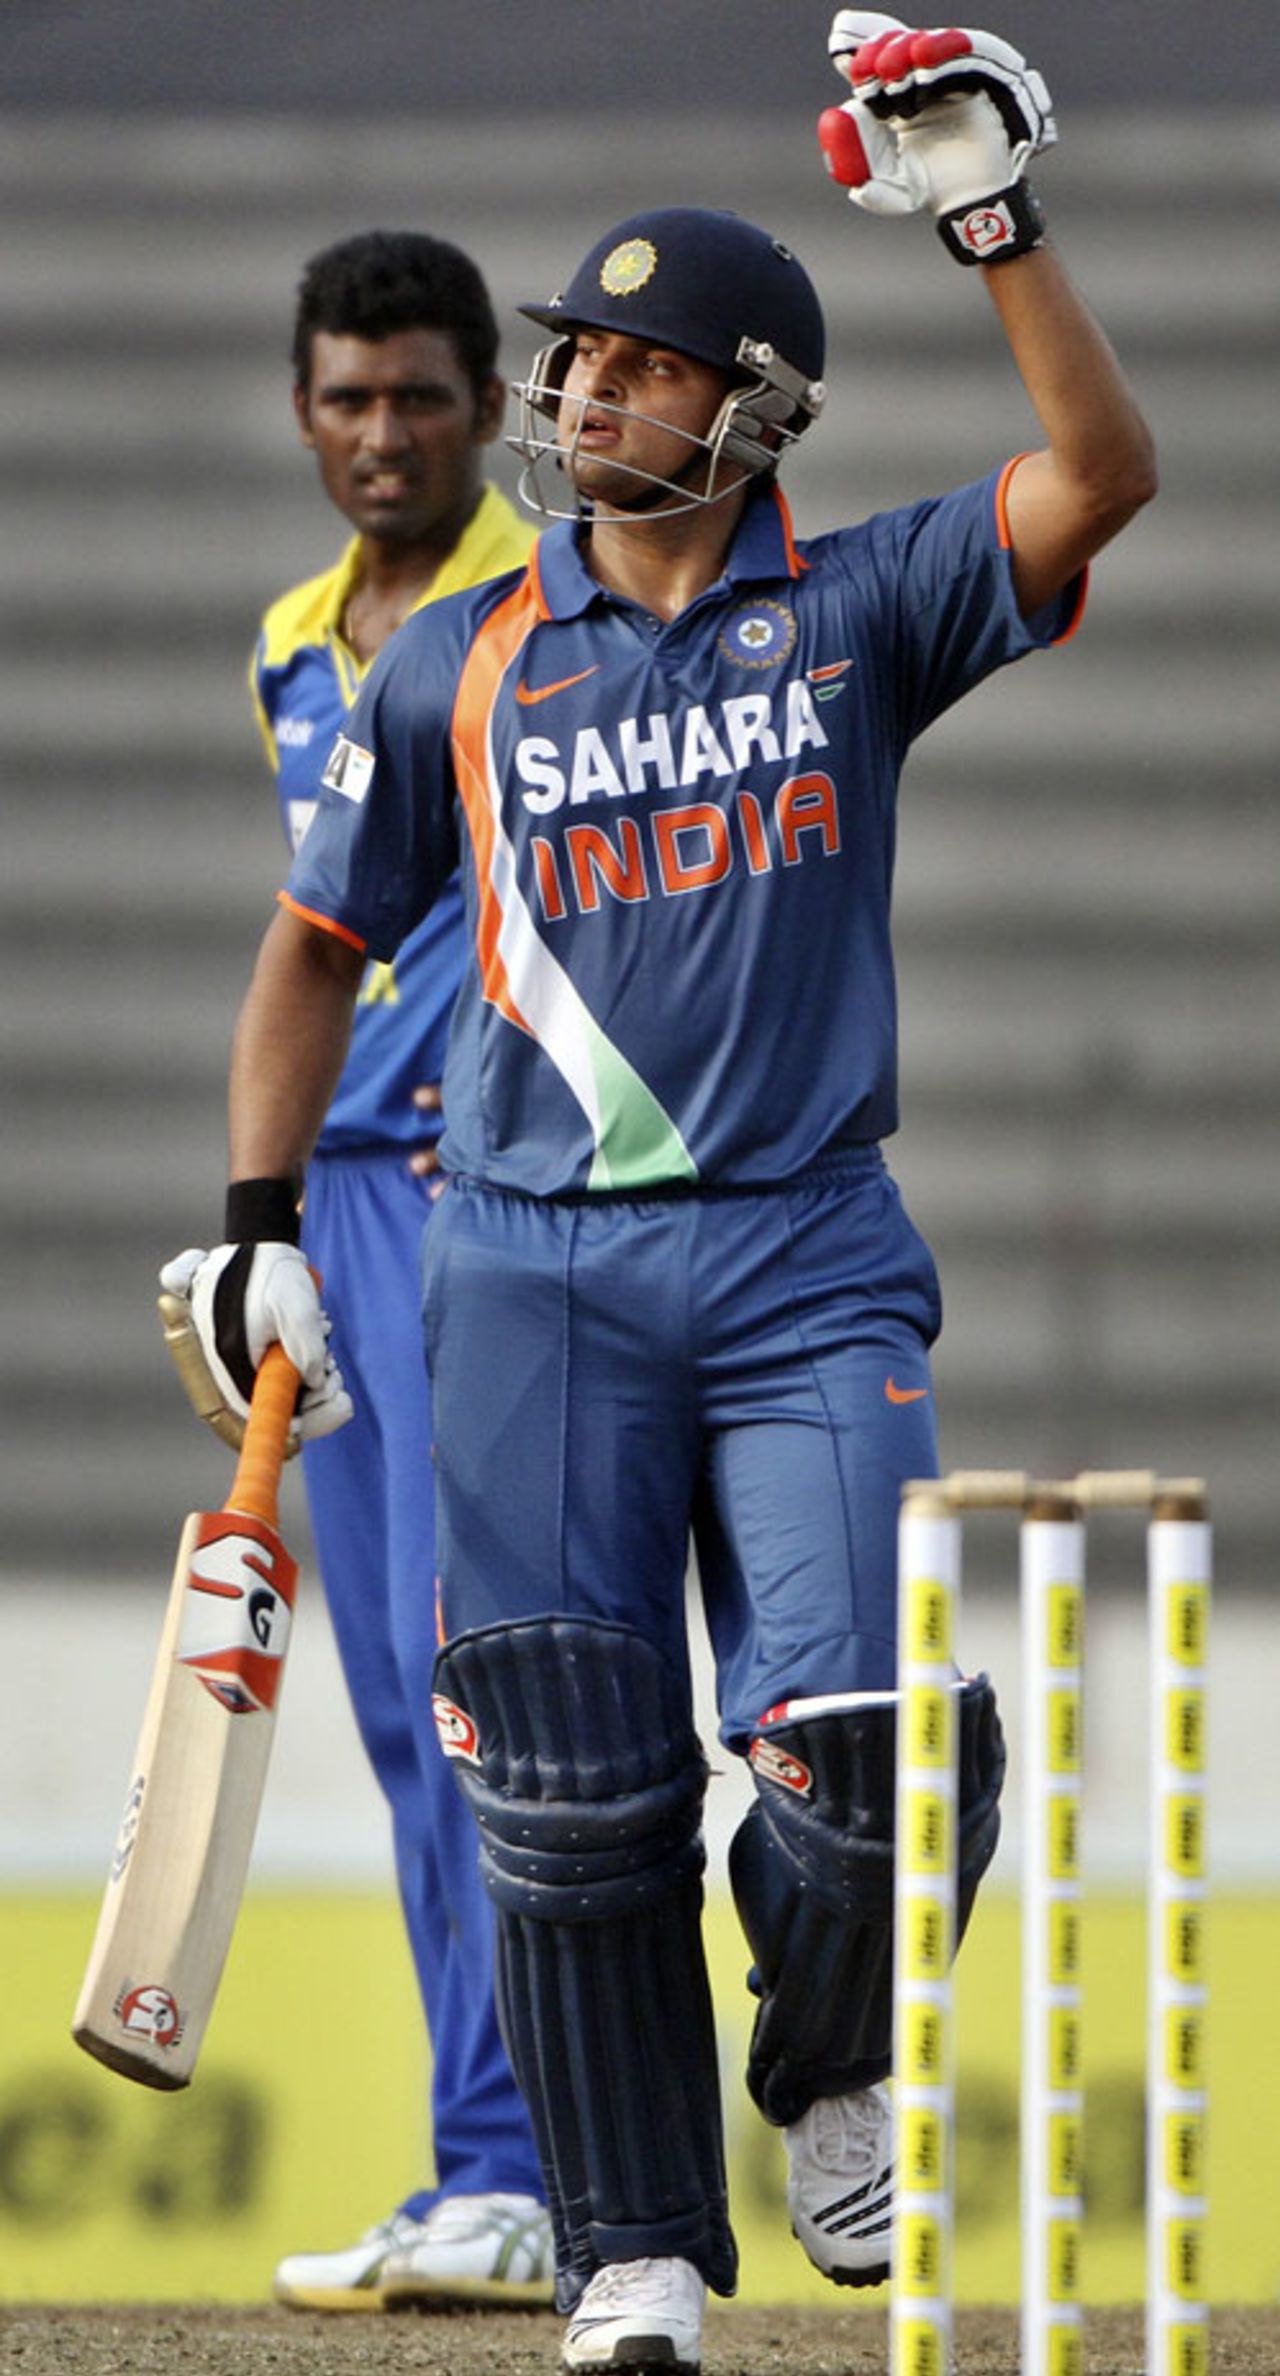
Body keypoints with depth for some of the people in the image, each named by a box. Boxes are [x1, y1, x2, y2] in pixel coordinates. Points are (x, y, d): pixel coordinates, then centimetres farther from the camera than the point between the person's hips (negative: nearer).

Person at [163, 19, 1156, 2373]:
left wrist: (994, 218, -19)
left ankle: (832, 2067, 17)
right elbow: (321, 940, 16)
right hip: (536, 1276, 1)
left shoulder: (855, 611, 4)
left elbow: (1100, 479, -11)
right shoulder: (456, 668, 8)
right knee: (566, 1789, -2)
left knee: (871, 1749, -14)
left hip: (807, 1268, -1)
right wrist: (260, 1227, 9)